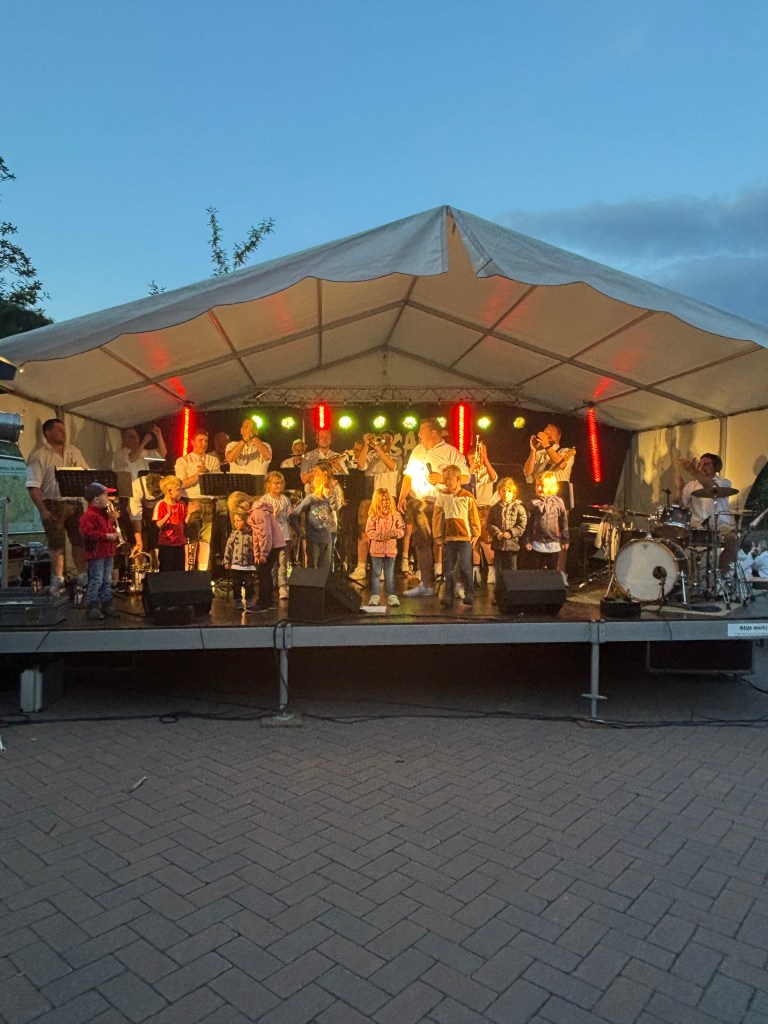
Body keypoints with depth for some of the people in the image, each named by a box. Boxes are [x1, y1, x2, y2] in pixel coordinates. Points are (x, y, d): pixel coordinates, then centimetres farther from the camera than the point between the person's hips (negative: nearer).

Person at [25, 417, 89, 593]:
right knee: (56, 544, 1)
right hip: (53, 505, -5)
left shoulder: (74, 451, 10)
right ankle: (58, 580, 10)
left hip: (75, 503, 5)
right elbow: (33, 486, -12)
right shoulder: (39, 455, -7)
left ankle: (84, 576, 17)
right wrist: (42, 510, -18)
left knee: (80, 540, 8)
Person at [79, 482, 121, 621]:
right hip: (96, 554, -9)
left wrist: (113, 519, 13)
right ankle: (92, 609, -1)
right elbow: (87, 533, -26)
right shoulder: (89, 515, -15)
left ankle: (106, 607, 20)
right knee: (96, 581, -7)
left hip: (108, 553, 9)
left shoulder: (104, 513, 17)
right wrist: (106, 536, -24)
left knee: (107, 581, 12)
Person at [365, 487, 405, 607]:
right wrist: (380, 536, -21)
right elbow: (369, 531, -8)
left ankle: (391, 596, 14)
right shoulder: (373, 515, -4)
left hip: (391, 549, 1)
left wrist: (395, 533, -17)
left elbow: (402, 529, 3)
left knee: (390, 574, 8)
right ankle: (374, 596, 13)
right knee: (376, 573, 6)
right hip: (376, 548, -1)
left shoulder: (395, 515, 2)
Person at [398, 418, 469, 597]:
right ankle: (425, 585, 14)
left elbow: (466, 478, -5)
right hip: (419, 505, 6)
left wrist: (443, 478, -15)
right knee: (422, 543, 7)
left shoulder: (451, 452, -1)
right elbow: (408, 475, 17)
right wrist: (402, 496, 7)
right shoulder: (418, 450, 18)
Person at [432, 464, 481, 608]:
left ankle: (468, 595, 9)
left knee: (465, 568, -5)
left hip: (465, 538, -2)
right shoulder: (442, 496, 5)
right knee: (449, 569, 6)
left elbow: (474, 517, 3)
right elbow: (437, 517, 6)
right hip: (448, 538, 2)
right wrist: (437, 535, 3)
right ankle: (448, 597, 11)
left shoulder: (467, 496, 0)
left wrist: (475, 535, 1)